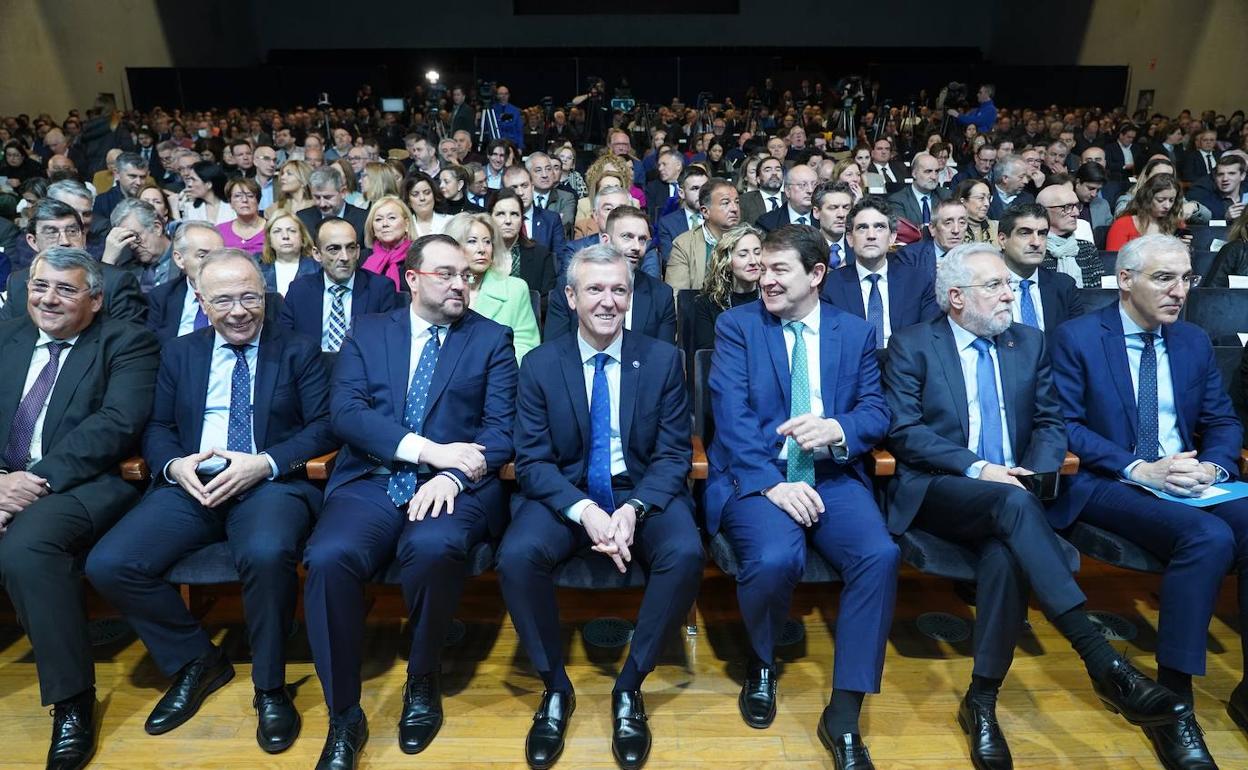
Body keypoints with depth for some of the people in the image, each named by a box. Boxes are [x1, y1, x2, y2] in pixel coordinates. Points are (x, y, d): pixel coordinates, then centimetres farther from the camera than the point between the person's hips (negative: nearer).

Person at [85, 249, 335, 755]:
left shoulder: (298, 351, 8)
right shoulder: (178, 353, 18)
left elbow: (323, 426, -1)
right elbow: (156, 428, 15)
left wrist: (266, 463, -17)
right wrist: (174, 465, -8)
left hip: (270, 485, -4)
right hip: (190, 485, 4)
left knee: (268, 554, -36)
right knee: (108, 565, -19)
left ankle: (269, 686, -9)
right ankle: (196, 660, 6)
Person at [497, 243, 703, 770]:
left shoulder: (663, 358, -1)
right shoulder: (539, 365, -1)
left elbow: (673, 454, -3)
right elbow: (532, 461, -5)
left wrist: (634, 509, -21)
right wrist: (585, 511, -23)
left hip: (643, 491, 0)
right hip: (564, 494, 0)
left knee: (685, 554, -29)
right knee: (517, 555, -28)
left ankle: (628, 687, -6)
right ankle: (555, 687, -3)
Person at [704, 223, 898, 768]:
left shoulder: (856, 332, 14)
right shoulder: (736, 326, 5)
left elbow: (876, 411, 7)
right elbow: (732, 416, -7)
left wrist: (838, 428, -17)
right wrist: (771, 482, -20)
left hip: (833, 476, 3)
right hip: (756, 476, -2)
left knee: (880, 555, -25)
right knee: (774, 559, -31)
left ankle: (844, 714, -9)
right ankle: (761, 661, 5)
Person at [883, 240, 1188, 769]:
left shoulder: (1029, 343, 15)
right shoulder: (912, 345, 1)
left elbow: (1049, 424, 11)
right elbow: (903, 432, -8)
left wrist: (1033, 475, -9)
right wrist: (976, 469, -18)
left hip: (1008, 495, 4)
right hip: (937, 493, -3)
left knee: (1006, 553, -31)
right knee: (1013, 504, -35)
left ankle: (982, 701, -19)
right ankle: (1105, 663, -35)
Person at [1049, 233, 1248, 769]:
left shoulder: (1194, 341, 16)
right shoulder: (1077, 338, -2)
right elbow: (1066, 424, -9)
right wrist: (1137, 469, -19)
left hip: (1188, 483, 5)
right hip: (1109, 485, -5)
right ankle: (1172, 702, -20)